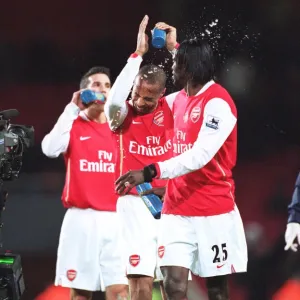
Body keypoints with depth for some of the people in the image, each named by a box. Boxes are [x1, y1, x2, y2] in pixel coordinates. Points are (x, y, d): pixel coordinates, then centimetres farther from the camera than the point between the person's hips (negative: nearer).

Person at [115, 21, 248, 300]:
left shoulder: (218, 103, -15)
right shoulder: (180, 98, 10)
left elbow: (200, 156, -25)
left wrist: (151, 172, -30)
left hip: (213, 212, -6)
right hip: (177, 210, 6)